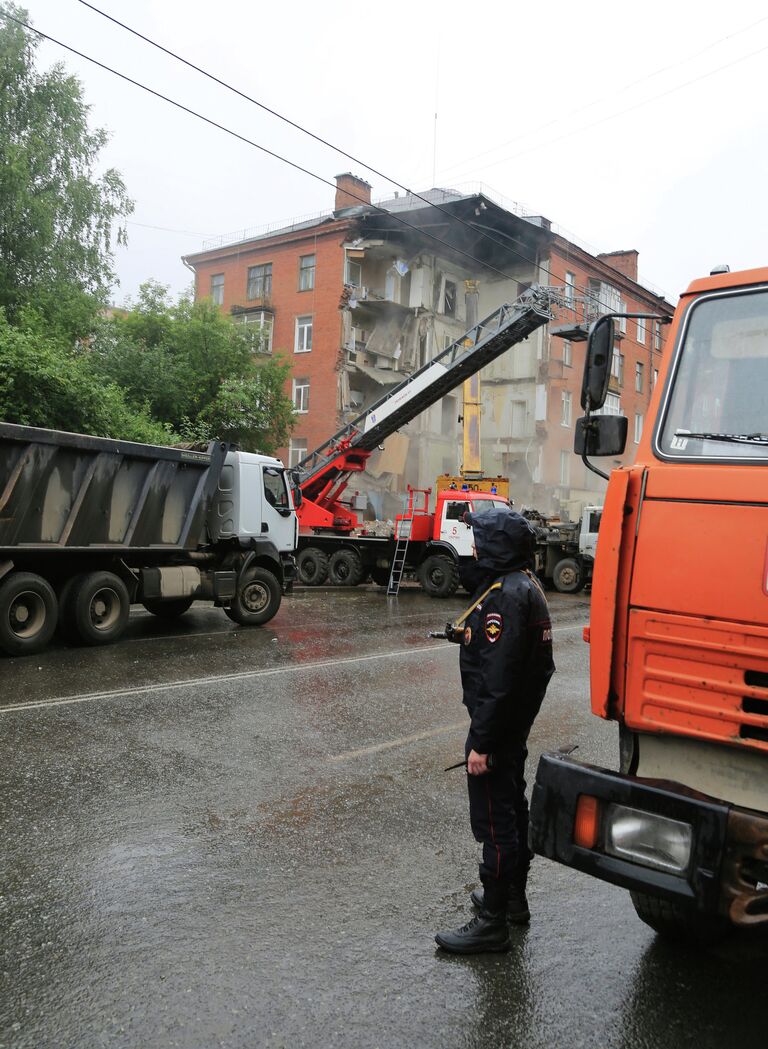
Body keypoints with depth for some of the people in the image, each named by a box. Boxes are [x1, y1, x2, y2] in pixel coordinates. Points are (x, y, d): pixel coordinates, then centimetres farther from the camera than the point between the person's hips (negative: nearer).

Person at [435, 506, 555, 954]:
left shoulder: (504, 596, -24)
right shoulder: (526, 585, 9)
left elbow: (497, 678, -27)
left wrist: (481, 743, -23)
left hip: (498, 726, -11)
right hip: (518, 725, 11)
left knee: (495, 821, -1)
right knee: (513, 809, 21)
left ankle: (493, 922, 11)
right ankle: (513, 897, 38)